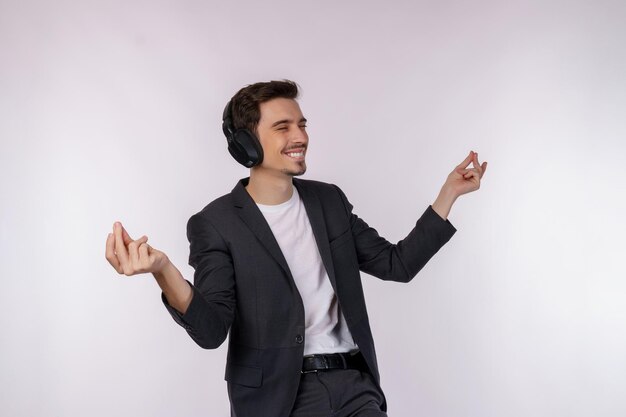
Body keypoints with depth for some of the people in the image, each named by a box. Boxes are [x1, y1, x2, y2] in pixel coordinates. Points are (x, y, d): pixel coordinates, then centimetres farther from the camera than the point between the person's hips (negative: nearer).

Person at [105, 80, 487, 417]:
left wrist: (449, 193, 8)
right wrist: (163, 271, -35)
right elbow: (211, 331, -16)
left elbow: (397, 264, 13)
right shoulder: (216, 224, -7)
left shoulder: (329, 200, 9)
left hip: (355, 382, 4)